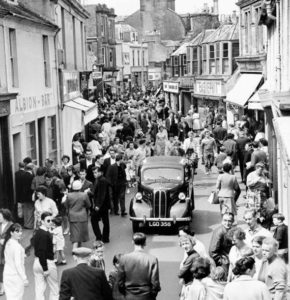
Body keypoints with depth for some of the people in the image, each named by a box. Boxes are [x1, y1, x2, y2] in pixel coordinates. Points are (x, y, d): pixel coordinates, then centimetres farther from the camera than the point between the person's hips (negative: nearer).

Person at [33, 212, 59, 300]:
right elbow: (42, 252, -23)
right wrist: (45, 269, -20)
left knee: (39, 289, 10)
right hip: (47, 263, -8)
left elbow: (38, 250, 11)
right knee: (54, 289, 9)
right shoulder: (45, 234, -19)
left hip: (37, 262, 8)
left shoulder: (37, 232, 8)